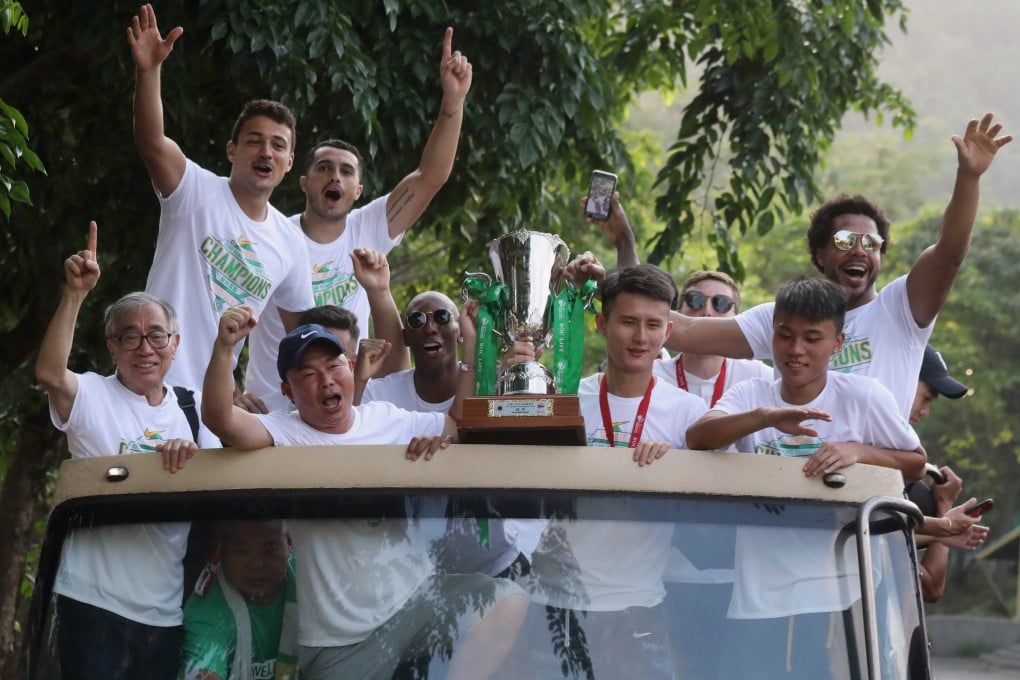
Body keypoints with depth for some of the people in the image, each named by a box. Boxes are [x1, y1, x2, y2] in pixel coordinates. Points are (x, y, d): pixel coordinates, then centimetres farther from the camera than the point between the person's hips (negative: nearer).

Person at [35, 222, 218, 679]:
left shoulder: (193, 406, 13)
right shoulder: (92, 396, -1)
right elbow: (48, 372, -22)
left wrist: (191, 452, -17)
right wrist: (75, 293, -26)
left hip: (167, 608, 4)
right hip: (95, 602, -4)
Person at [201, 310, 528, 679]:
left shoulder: (388, 419, 7)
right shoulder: (284, 434, -8)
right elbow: (219, 418, -24)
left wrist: (470, 344, 1)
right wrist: (224, 347, -39)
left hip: (419, 594, 3)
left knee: (508, 602, -15)